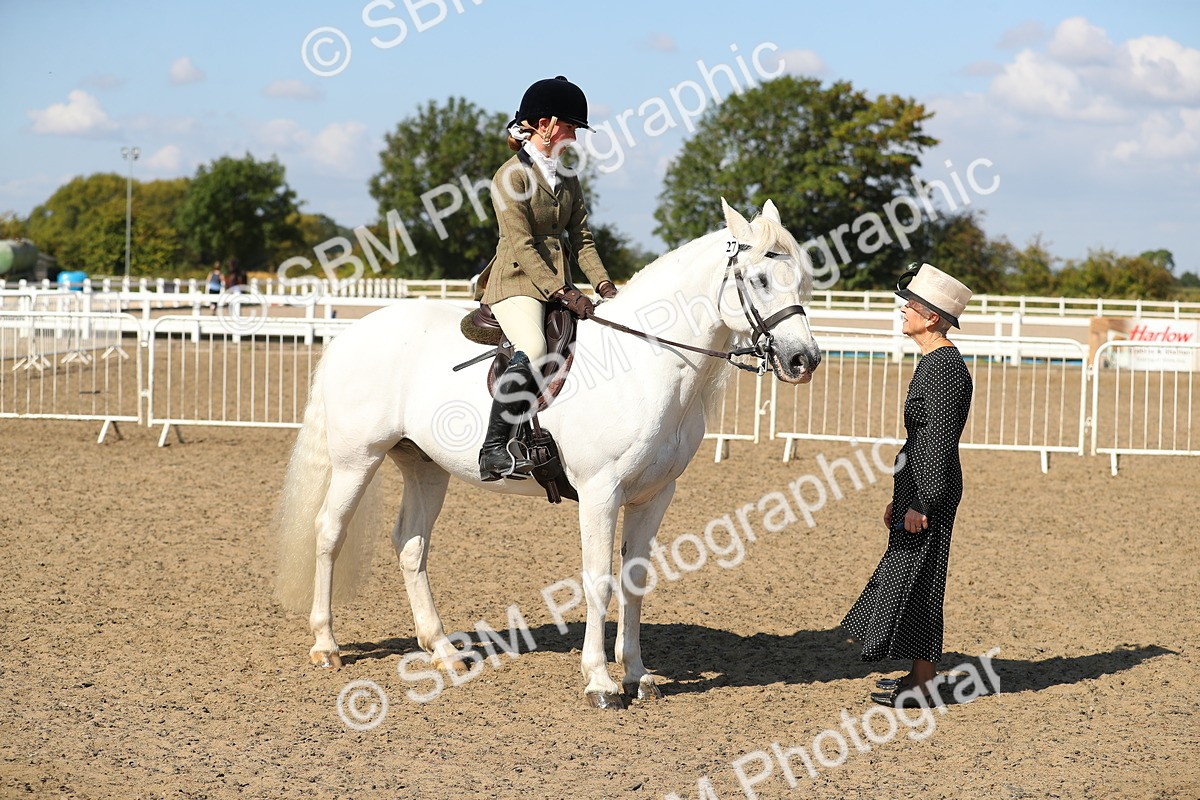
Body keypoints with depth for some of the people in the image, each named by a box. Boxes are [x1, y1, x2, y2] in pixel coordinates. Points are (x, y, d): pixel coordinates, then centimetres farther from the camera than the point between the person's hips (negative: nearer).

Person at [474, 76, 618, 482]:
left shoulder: (567, 178, 15)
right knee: (533, 349, -33)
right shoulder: (512, 175, -9)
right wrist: (563, 293, -22)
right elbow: (521, 245, -16)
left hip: (559, 284, 9)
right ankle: (494, 451, -32)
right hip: (517, 283, -9)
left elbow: (580, 238, 13)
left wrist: (603, 284, -3)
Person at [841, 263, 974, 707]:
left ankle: (922, 683, 2)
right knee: (906, 577, 15)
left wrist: (921, 504, -21)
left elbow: (940, 442, -21)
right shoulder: (934, 363, 14)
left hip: (930, 490, -10)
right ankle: (922, 674, 22)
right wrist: (899, 498, 22)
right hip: (916, 487, 10)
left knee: (915, 579, -4)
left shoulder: (945, 367, -18)